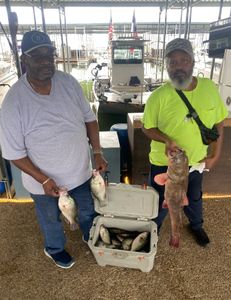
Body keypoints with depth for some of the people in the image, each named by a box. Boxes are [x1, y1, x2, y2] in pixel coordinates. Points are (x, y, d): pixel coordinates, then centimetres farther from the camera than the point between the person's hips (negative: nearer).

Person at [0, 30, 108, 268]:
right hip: (43, 181, -3)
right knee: (51, 219, 25)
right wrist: (44, 180, -20)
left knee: (88, 210, 28)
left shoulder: (69, 82, -12)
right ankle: (54, 249, 59)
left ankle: (91, 237, 63)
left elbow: (89, 118, -2)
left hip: (81, 170, 4)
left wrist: (97, 153, -9)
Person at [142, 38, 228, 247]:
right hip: (164, 163, -3)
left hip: (197, 161, 4)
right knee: (161, 202, 18)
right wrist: (166, 140, -28)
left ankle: (196, 226, 59)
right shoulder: (159, 96, -20)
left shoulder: (209, 87, -10)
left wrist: (215, 155, -4)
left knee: (194, 198, 28)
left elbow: (218, 123, -1)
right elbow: (147, 127, -10)